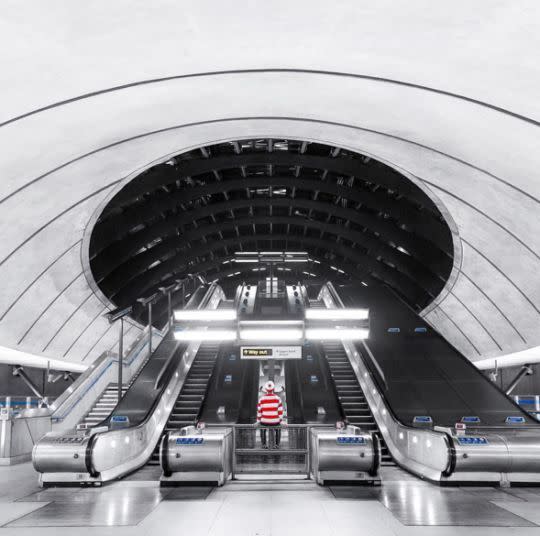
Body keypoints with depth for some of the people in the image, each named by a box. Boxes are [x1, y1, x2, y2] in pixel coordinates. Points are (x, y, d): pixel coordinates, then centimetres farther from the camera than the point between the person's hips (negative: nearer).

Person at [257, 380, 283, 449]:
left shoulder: (261, 399, -10)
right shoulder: (277, 398, -10)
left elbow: (259, 411, -2)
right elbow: (280, 411, -7)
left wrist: (258, 421, 11)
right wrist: (280, 420, 8)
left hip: (265, 422, 0)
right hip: (275, 422, 0)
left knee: (262, 428, 36)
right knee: (278, 428, 36)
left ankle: (264, 445, 37)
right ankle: (277, 445, 36)